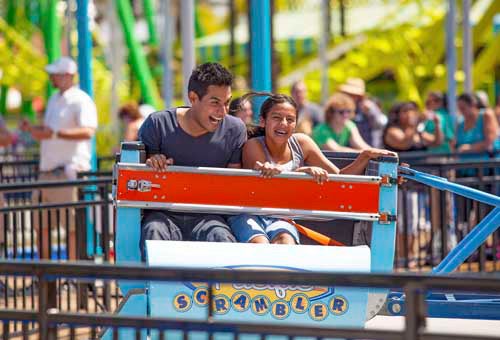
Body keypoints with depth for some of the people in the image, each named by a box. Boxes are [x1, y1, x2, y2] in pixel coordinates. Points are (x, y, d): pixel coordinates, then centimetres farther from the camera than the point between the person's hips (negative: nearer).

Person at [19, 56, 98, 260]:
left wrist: (54, 134, -29)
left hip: (69, 170, -10)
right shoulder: (54, 100, 20)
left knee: (71, 223, -9)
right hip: (47, 170, 10)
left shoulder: (80, 101, -10)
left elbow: (87, 131, -25)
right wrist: (32, 129, 10)